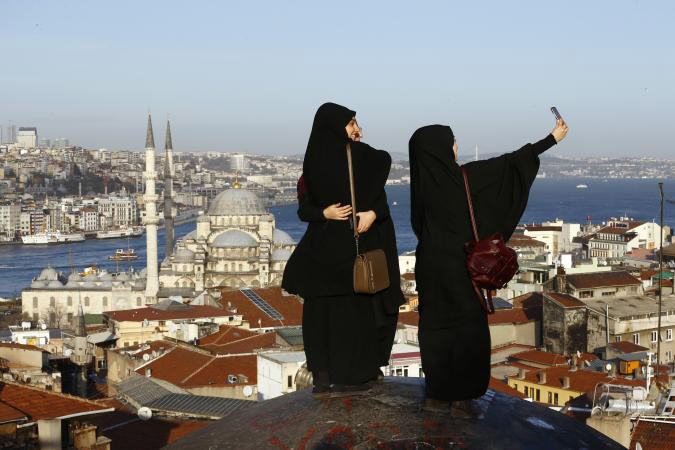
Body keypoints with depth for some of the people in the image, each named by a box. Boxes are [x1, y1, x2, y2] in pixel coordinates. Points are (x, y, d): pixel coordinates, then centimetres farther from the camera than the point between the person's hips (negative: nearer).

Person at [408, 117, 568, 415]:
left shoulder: (422, 180, 1)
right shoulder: (461, 177, -15)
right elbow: (508, 163, -8)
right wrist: (552, 139, 0)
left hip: (431, 263, 6)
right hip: (457, 266, -6)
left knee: (437, 327, 12)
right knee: (467, 329, 4)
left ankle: (436, 395, 18)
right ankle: (461, 399, 6)